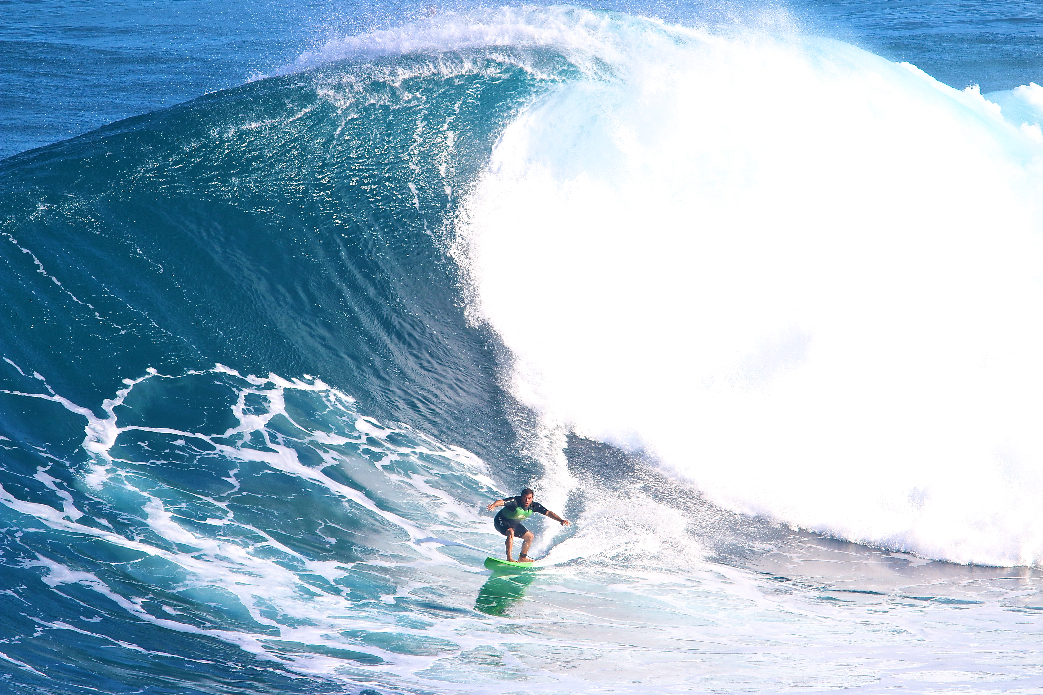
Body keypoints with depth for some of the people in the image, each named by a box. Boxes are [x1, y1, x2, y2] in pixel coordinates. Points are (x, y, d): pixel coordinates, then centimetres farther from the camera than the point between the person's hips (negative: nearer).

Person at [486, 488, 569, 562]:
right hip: (502, 521, -7)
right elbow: (501, 502, -49)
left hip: (514, 523, 7)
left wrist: (560, 520, -18)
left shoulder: (533, 505, -14)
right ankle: (509, 558, -33)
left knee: (530, 536, 11)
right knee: (511, 533, -35)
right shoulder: (514, 501, -33)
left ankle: (522, 557, 27)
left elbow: (548, 512, -9)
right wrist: (494, 505, -71)